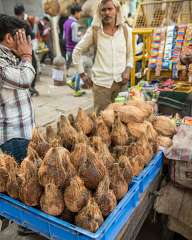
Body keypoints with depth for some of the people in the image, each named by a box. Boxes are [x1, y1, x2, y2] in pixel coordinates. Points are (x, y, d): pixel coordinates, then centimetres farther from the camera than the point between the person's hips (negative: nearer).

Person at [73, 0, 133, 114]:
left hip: (121, 81, 3)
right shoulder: (94, 31, -3)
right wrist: (82, 74, 1)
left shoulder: (125, 29, 3)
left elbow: (130, 54, 13)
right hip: (102, 82, -2)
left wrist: (127, 70, -3)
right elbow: (77, 51, 4)